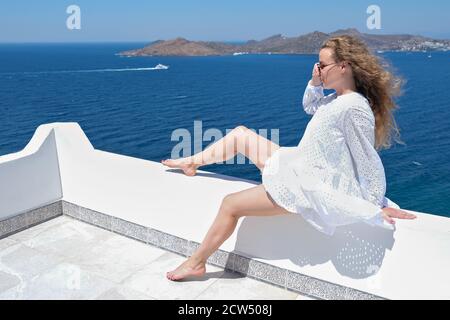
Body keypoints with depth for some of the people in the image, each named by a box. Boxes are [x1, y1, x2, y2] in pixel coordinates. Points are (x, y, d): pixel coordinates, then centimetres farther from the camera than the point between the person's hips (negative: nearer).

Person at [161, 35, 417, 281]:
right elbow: (309, 107, 21)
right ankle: (193, 162, 31)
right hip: (297, 166, 10)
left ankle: (196, 263, 12)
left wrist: (378, 207, -15)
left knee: (231, 204, -7)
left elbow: (368, 162, -21)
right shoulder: (339, 98, 3)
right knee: (240, 133, 12)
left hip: (307, 187, -9)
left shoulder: (354, 107, -24)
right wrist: (316, 82, 2)